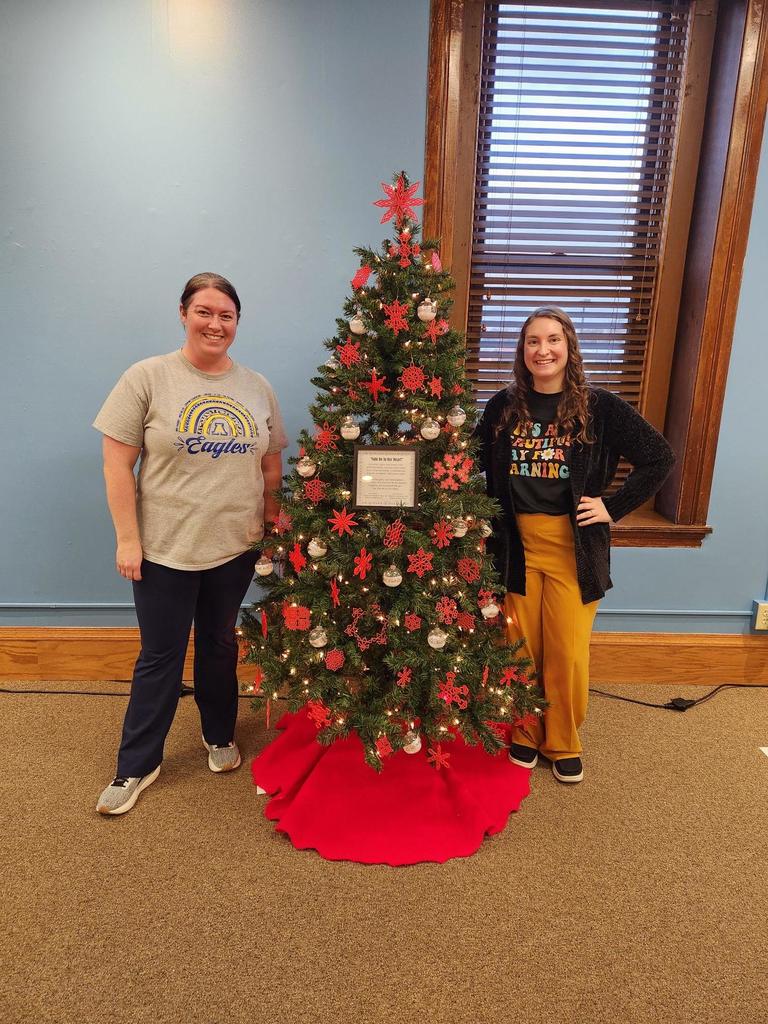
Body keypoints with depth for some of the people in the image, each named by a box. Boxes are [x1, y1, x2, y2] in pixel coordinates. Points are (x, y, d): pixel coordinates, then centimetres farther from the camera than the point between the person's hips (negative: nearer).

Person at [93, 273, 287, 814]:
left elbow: (271, 465, 11)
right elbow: (117, 463, -8)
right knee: (161, 657, 7)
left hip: (236, 547, 3)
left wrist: (272, 524, 9)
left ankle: (220, 736, 40)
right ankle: (137, 765, 27)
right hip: (165, 548, -3)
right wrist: (127, 539, -11)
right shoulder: (148, 377, -6)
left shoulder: (257, 387, 4)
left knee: (220, 646, 18)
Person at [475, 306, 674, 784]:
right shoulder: (503, 406, 3)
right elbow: (478, 469, 11)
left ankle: (564, 744, 27)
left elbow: (660, 457, 0)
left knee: (568, 652, 4)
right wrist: (490, 525, 0)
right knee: (521, 647, 11)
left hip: (573, 548, -1)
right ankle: (525, 734, 33)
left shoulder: (598, 406, -4)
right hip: (517, 546, 2)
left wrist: (613, 507, -4)